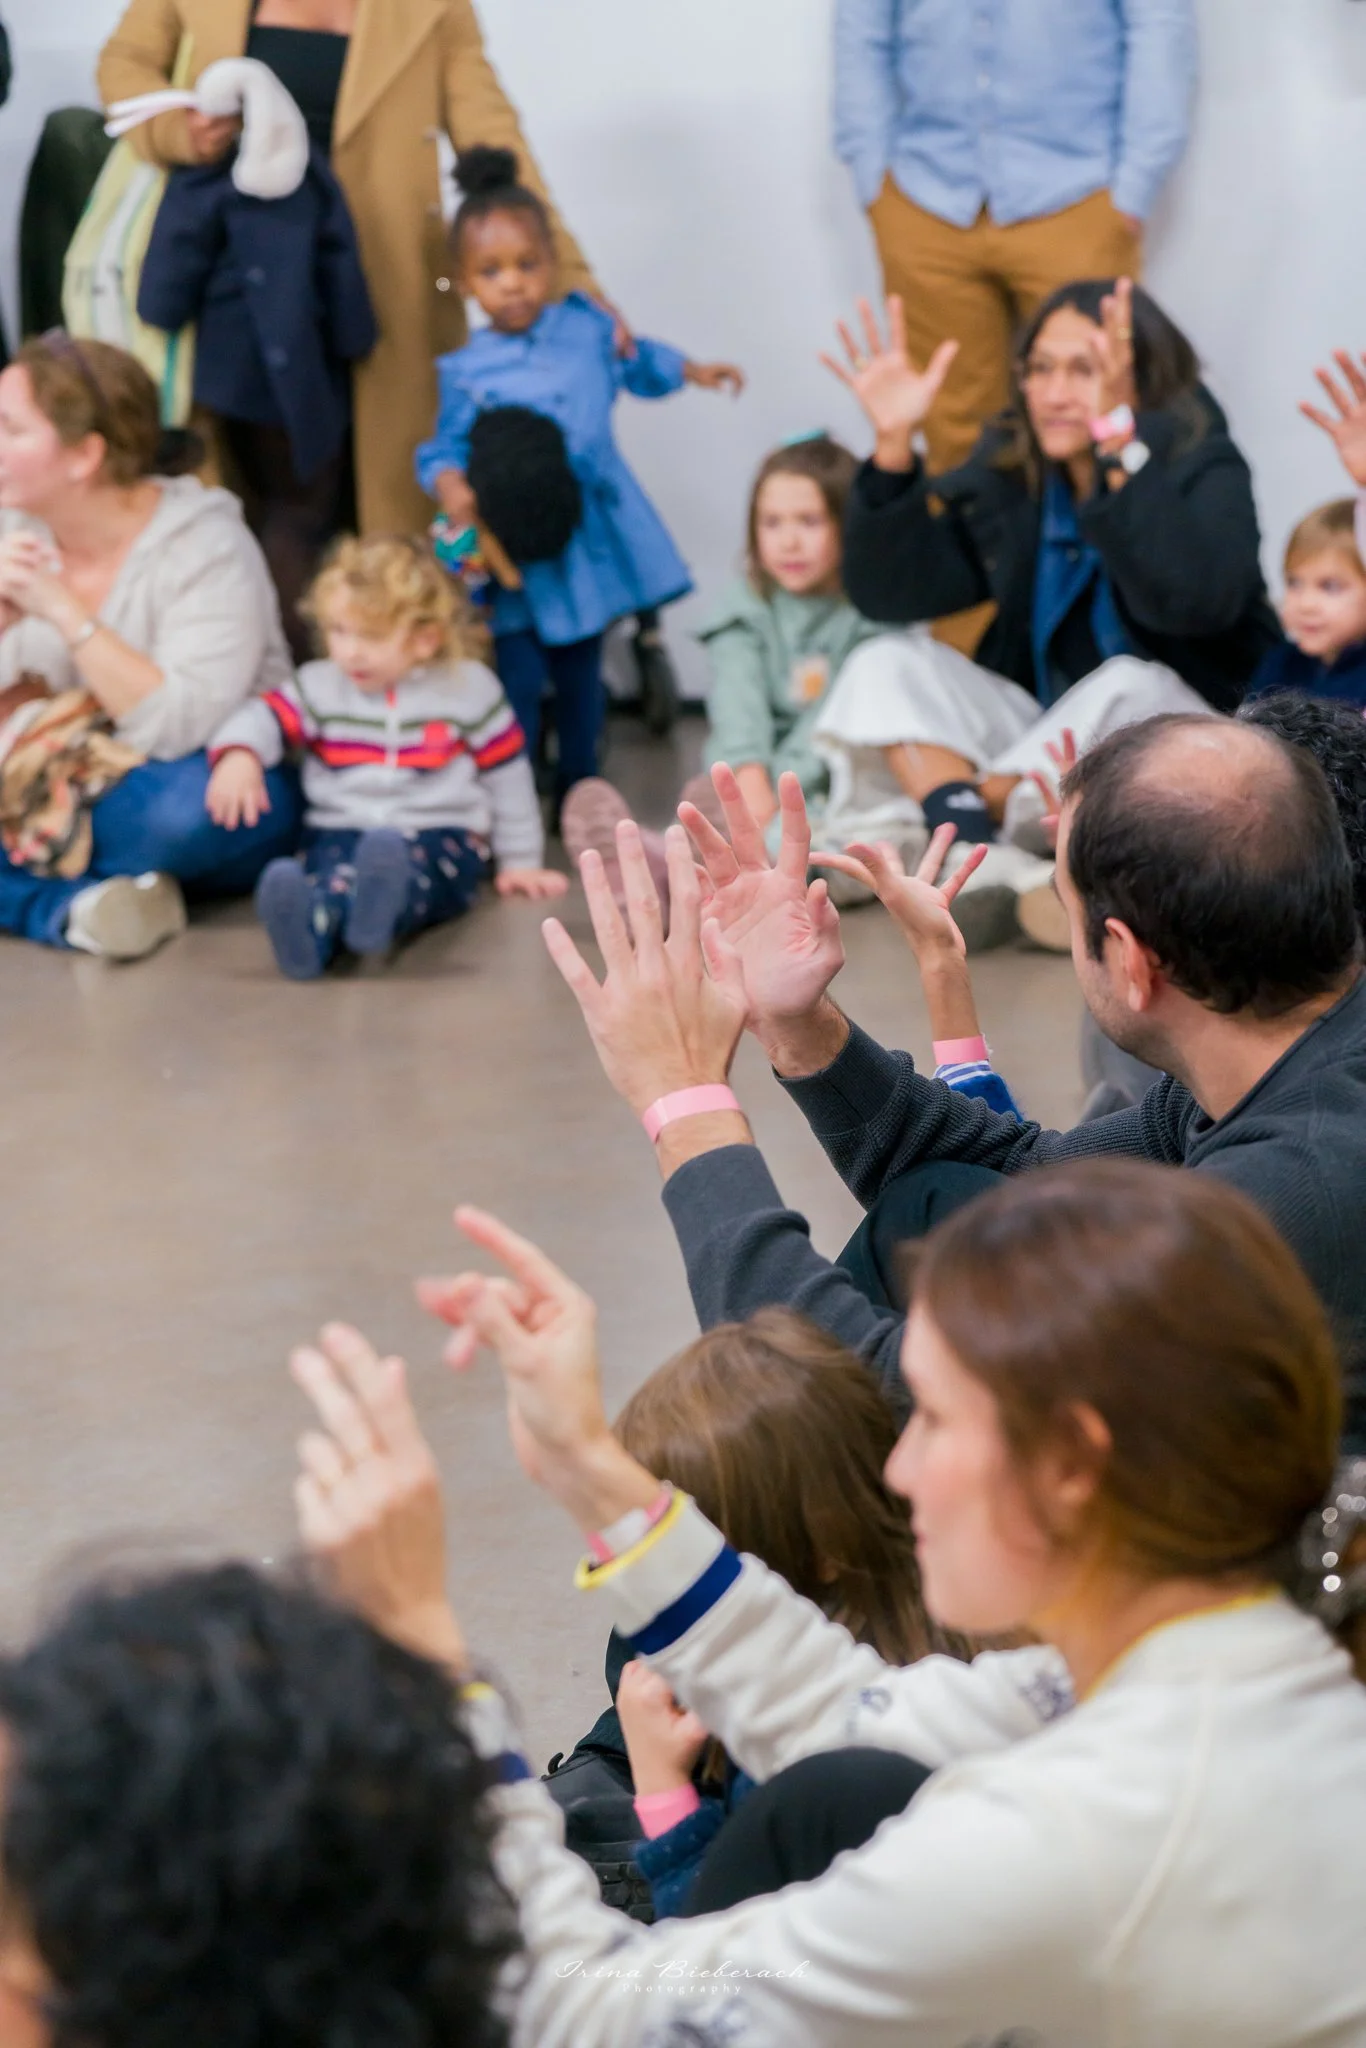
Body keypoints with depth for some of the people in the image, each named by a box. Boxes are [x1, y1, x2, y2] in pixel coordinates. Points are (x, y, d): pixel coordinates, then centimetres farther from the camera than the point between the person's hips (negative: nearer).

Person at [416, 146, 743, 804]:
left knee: (580, 674, 15)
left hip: (590, 535, 3)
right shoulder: (467, 371, -6)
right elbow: (445, 448, -5)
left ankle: (579, 790, 28)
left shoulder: (587, 325, 3)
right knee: (518, 680, -9)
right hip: (516, 550, -3)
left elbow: (636, 363, 23)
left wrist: (692, 372, 25)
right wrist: (450, 485, -24)